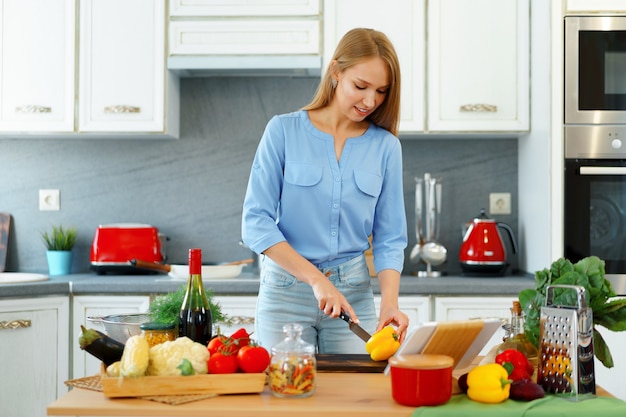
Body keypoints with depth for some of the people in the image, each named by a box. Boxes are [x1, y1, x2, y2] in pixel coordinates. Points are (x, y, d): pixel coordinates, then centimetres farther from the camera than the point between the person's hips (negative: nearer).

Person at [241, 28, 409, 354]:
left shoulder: (385, 146, 1)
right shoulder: (284, 131, -6)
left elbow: (389, 238, 2)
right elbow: (255, 222, -11)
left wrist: (389, 303, -14)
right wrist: (317, 279, -19)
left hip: (355, 291, 2)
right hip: (286, 288, -2)